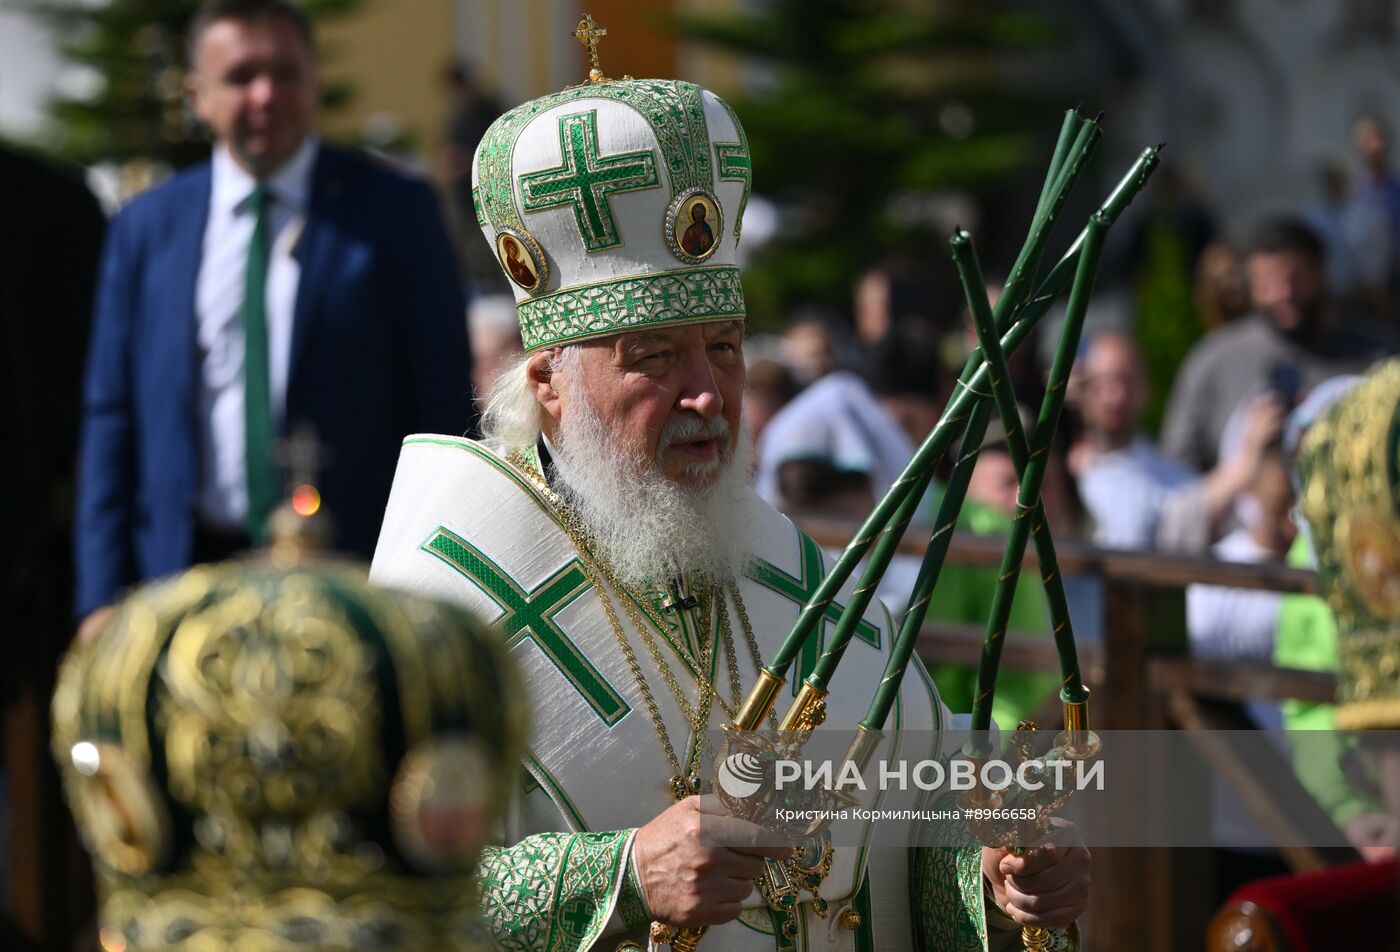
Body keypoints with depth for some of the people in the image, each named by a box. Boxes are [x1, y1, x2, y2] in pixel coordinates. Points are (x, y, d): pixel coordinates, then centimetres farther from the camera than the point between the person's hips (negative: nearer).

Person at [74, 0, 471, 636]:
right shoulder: (145, 229, 10)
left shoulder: (395, 212, 2)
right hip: (182, 578, 2)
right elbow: (111, 417, 10)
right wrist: (103, 595, 1)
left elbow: (445, 409, 1)